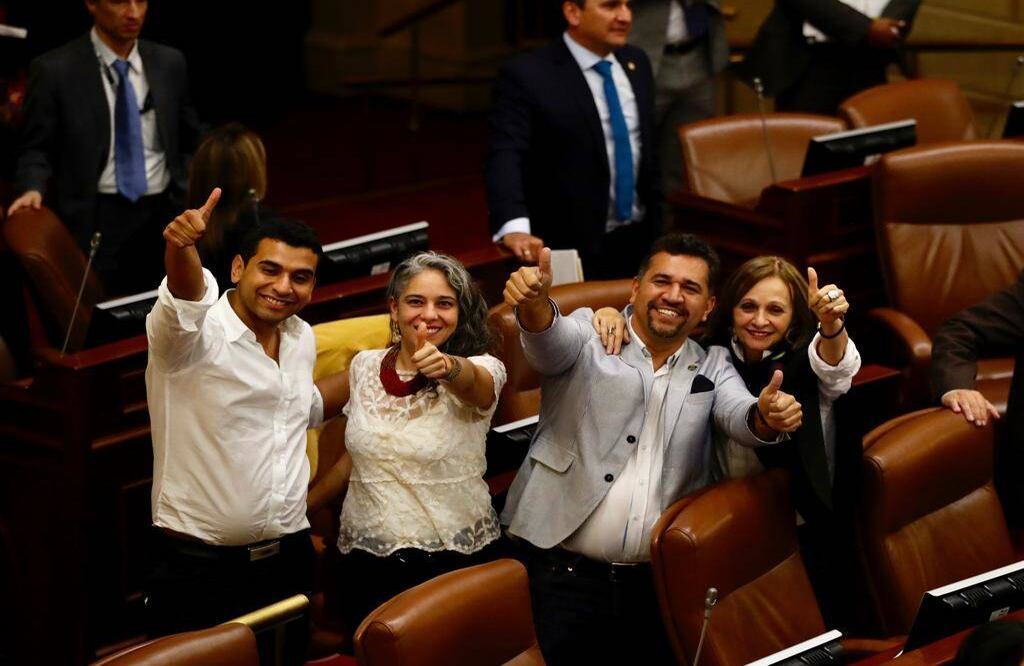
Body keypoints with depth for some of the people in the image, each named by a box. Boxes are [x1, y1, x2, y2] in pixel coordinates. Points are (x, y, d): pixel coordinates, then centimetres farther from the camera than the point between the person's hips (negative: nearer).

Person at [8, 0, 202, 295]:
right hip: (94, 220, -4)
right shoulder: (54, 70, -4)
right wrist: (33, 189, -21)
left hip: (163, 215, 4)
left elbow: (189, 140, 16)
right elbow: (37, 149, -2)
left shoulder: (170, 62, 9)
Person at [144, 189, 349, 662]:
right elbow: (185, 298, -38)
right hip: (199, 569, -6)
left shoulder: (301, 339, 9)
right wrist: (182, 247, -59)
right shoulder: (196, 334, -14)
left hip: (289, 560, 6)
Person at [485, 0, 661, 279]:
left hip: (639, 238, 6)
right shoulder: (527, 75, -14)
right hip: (572, 248, -6)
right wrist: (514, 226, -41)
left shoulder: (636, 63, 7)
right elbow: (505, 156, -25)